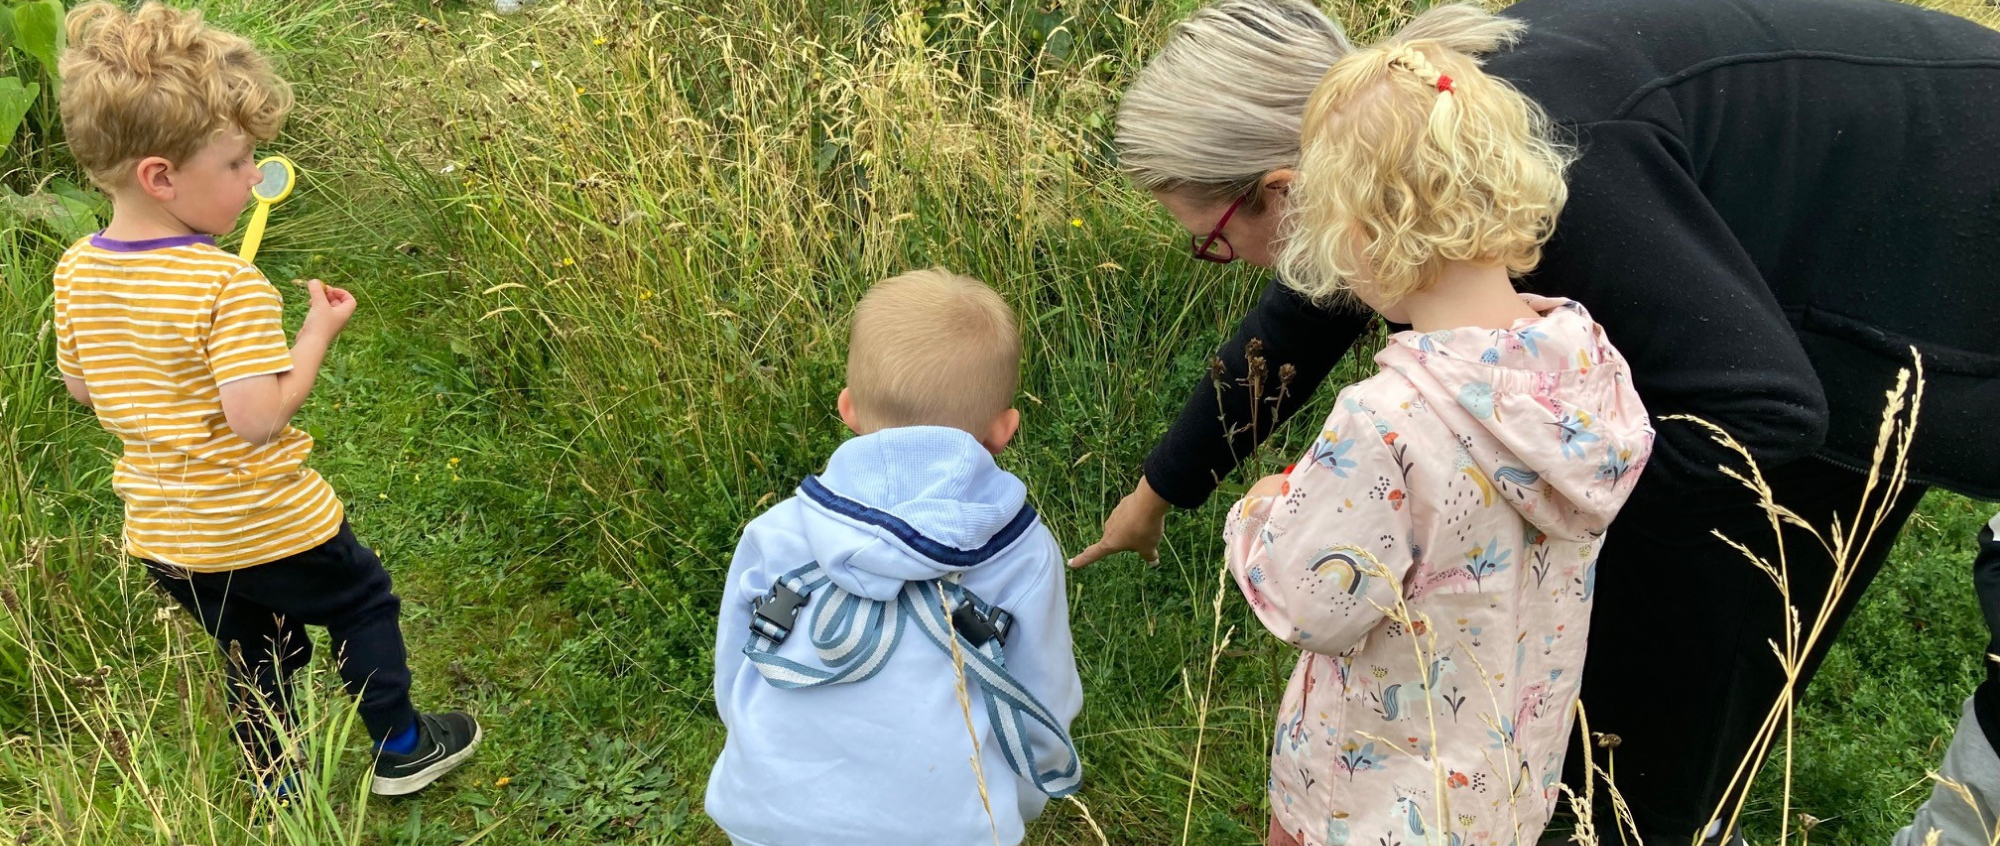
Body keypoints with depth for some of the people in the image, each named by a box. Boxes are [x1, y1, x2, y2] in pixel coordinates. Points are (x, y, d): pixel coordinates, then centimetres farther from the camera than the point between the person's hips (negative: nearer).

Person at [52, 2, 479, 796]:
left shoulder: (76, 272, -3)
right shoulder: (228, 285, -26)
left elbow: (79, 385, 10)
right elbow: (258, 418, -28)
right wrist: (319, 332, -18)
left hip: (162, 535, 7)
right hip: (264, 524, -6)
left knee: (253, 657, 24)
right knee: (363, 605, 19)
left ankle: (279, 794, 39)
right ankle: (402, 749, 33)